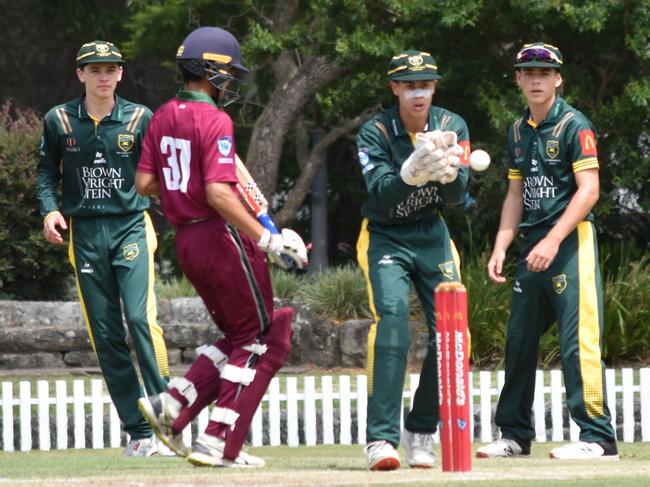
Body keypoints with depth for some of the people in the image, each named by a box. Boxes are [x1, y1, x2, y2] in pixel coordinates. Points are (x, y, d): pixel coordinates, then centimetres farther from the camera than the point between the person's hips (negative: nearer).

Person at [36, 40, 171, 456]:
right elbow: (47, 172, 13)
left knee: (141, 318, -19)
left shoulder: (140, 118, 1)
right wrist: (50, 210, -3)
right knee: (105, 334, 1)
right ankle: (139, 432, 6)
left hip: (131, 227, -2)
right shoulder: (59, 121, 5)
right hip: (85, 234, 2)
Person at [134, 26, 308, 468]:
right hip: (222, 236, -8)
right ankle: (219, 443, -3)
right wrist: (268, 240, -25)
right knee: (263, 340, 3)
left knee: (237, 336, 20)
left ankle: (173, 405, 3)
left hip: (185, 242, 8)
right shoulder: (214, 121, -16)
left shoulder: (162, 118, 9)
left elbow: (144, 184, 9)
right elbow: (219, 192, -25)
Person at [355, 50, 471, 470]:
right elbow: (380, 195, -27)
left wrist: (448, 171, -38)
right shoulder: (376, 133, -14)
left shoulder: (452, 127, -5)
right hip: (385, 237, -4)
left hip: (432, 237, 4)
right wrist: (411, 173, -46)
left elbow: (456, 194, -15)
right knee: (392, 314, -24)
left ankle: (421, 432, 11)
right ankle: (381, 438, -30)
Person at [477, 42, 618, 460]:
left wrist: (553, 241, -21)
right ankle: (516, 434, 20)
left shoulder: (574, 125, -6)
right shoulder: (519, 132, 16)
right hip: (533, 244, 8)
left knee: (579, 339, -14)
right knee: (519, 339, 11)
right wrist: (501, 247, 10)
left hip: (572, 239, -8)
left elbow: (588, 190, -14)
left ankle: (598, 437, -14)